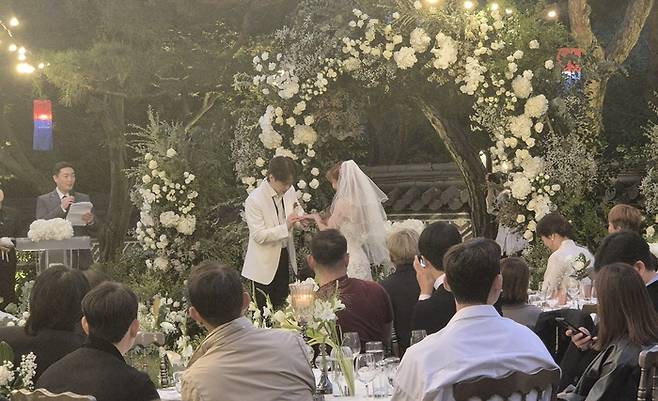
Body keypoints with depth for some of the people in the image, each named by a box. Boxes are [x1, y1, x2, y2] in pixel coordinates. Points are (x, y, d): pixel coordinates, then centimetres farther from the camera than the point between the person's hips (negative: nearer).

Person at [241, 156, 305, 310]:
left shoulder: (289, 191, -3)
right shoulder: (254, 200, -22)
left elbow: (297, 210, 15)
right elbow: (259, 235, -24)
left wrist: (300, 215, -11)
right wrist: (285, 227, -33)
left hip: (284, 256, 6)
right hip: (265, 262, -6)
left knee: (282, 305, 16)